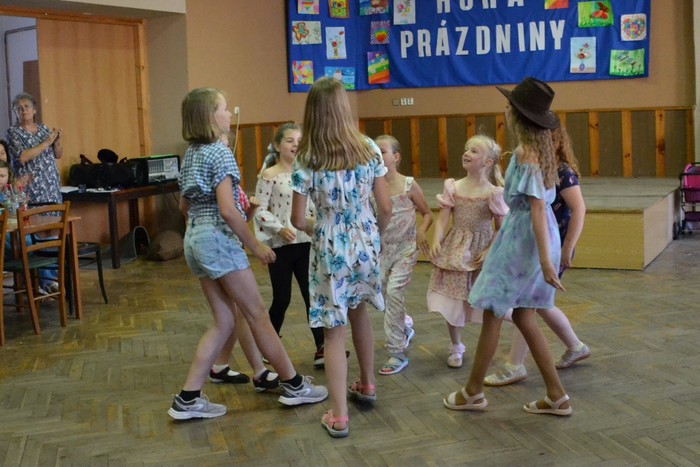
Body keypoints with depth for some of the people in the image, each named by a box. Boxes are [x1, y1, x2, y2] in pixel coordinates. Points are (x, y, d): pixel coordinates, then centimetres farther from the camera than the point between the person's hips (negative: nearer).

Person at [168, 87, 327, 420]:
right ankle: (293, 385, 15)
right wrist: (256, 246, -13)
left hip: (194, 239, 9)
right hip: (219, 239, -9)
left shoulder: (192, 153, 12)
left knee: (224, 322, 11)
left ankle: (188, 399, 8)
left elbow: (184, 205, 19)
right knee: (257, 314, 3)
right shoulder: (219, 152, -14)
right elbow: (227, 210, -21)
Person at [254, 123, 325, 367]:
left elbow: (314, 206, 13)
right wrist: (279, 229, -21)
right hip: (280, 246, -4)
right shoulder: (268, 176, -6)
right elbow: (260, 211, -10)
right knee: (282, 299, 5)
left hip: (306, 244, 4)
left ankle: (321, 349, 4)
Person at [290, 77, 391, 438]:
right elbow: (386, 208, -3)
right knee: (358, 311, 26)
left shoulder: (306, 159, -11)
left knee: (333, 331, 4)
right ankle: (367, 385, 41)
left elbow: (298, 220, -10)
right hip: (364, 242, 3)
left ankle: (339, 417, 6)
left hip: (330, 248, -3)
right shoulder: (368, 149, -5)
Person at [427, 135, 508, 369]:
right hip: (455, 251, 2)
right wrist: (436, 241, -19)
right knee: (453, 301, 7)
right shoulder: (454, 188, -1)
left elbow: (501, 229, -2)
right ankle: (455, 348, 26)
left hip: (482, 252, -2)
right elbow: (442, 219, -4)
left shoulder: (493, 193, -7)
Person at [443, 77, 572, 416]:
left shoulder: (524, 153, -17)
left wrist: (545, 260, -24)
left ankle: (473, 392, 17)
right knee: (523, 316, 14)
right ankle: (556, 396, 17)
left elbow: (537, 208, -22)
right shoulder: (540, 147, 9)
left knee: (492, 313, 4)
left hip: (523, 237, -9)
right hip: (534, 236, 9)